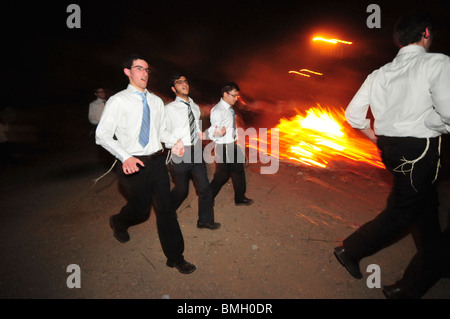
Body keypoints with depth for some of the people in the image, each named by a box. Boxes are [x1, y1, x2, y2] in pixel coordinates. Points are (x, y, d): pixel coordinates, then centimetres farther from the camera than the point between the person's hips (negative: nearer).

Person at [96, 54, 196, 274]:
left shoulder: (156, 102, 10)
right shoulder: (118, 101, -5)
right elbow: (102, 135, -9)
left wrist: (175, 142, -4)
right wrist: (125, 157, -23)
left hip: (157, 162, 4)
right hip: (133, 165, -4)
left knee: (165, 208, 5)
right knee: (140, 210, 10)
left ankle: (175, 257, 18)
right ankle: (118, 223, 48)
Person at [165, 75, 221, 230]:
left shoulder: (195, 107, 11)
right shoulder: (169, 109, -8)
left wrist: (200, 134, 8)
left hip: (196, 152, 5)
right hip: (180, 155, -5)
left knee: (204, 187, 5)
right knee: (182, 190, 10)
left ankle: (205, 220, 24)